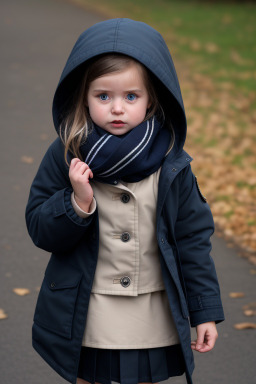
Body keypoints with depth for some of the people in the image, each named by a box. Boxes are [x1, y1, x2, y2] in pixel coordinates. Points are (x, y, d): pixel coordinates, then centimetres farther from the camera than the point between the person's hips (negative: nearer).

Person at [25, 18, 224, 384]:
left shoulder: (171, 164, -6)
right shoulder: (66, 156, -9)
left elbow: (193, 237, 0)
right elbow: (40, 231, -6)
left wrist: (206, 310, 0)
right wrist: (77, 202, -25)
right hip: (85, 320, 0)